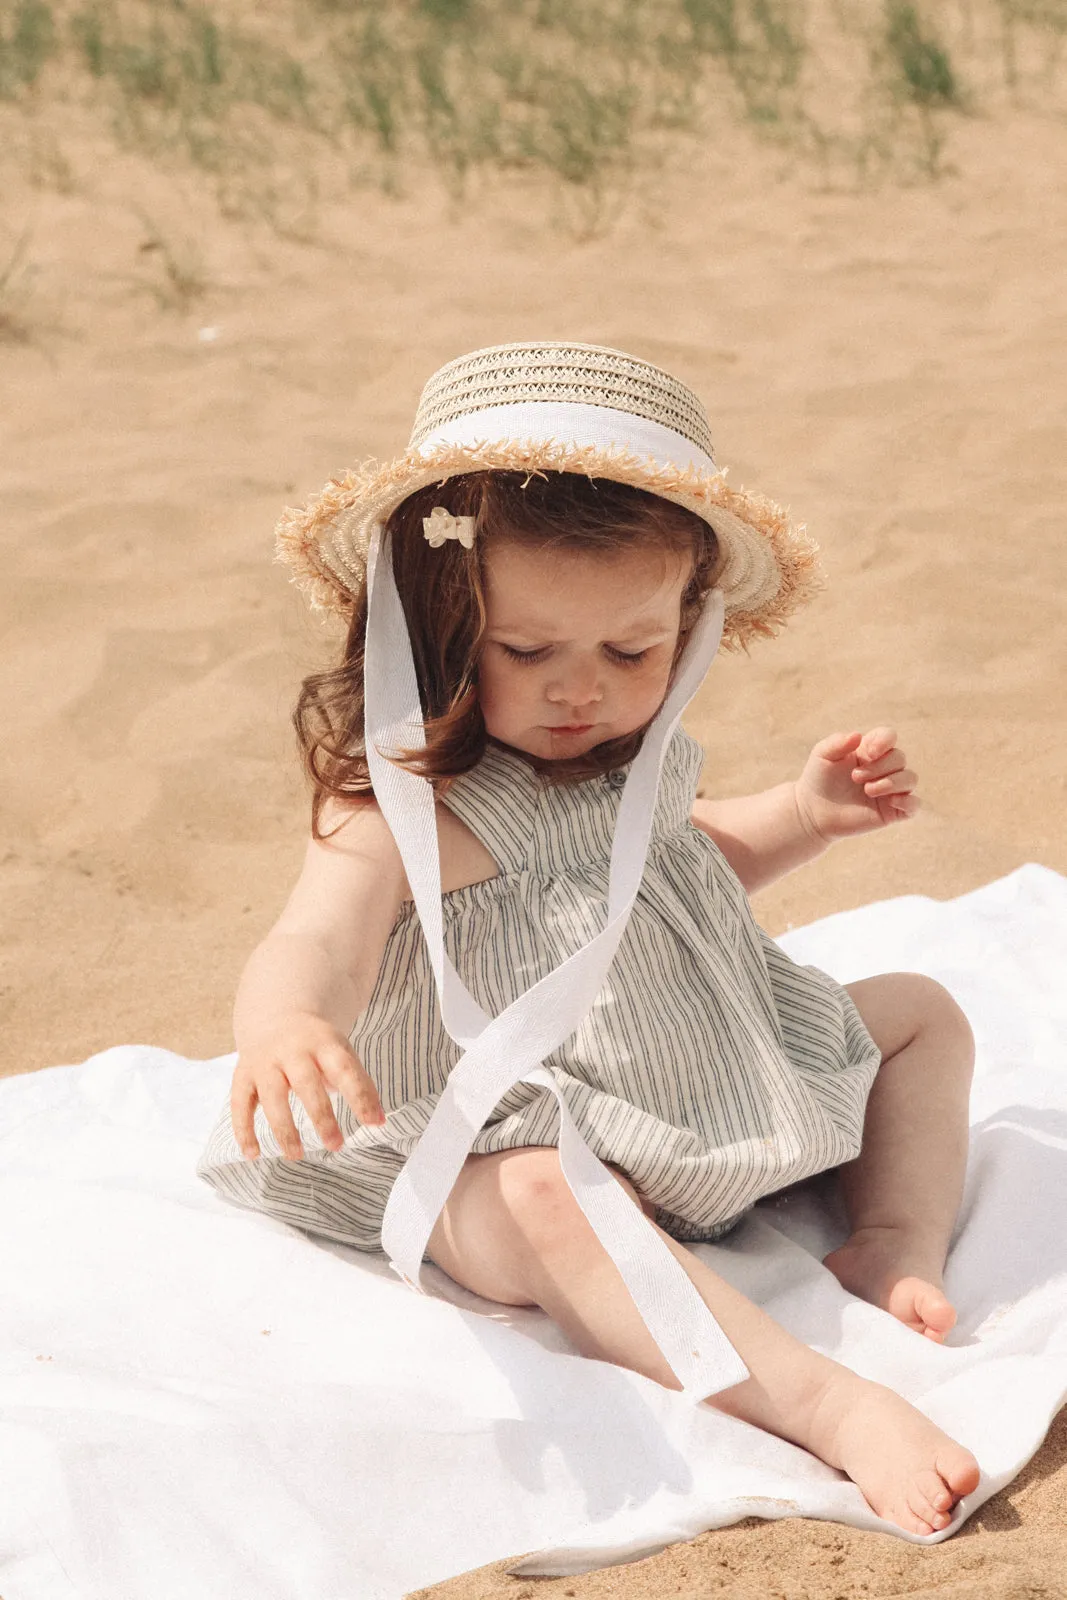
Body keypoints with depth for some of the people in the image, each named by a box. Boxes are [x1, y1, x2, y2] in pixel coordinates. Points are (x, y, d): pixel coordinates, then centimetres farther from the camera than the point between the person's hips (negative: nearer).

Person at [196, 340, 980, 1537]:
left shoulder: (633, 754, 4)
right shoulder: (402, 807, -22)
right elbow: (317, 944, -39)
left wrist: (808, 812, 8)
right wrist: (279, 1025, -64)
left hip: (715, 1096, 9)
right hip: (509, 1147, -9)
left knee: (920, 1014, 14)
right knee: (545, 1211, -43)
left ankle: (896, 1247, -4)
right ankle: (829, 1406, -47)